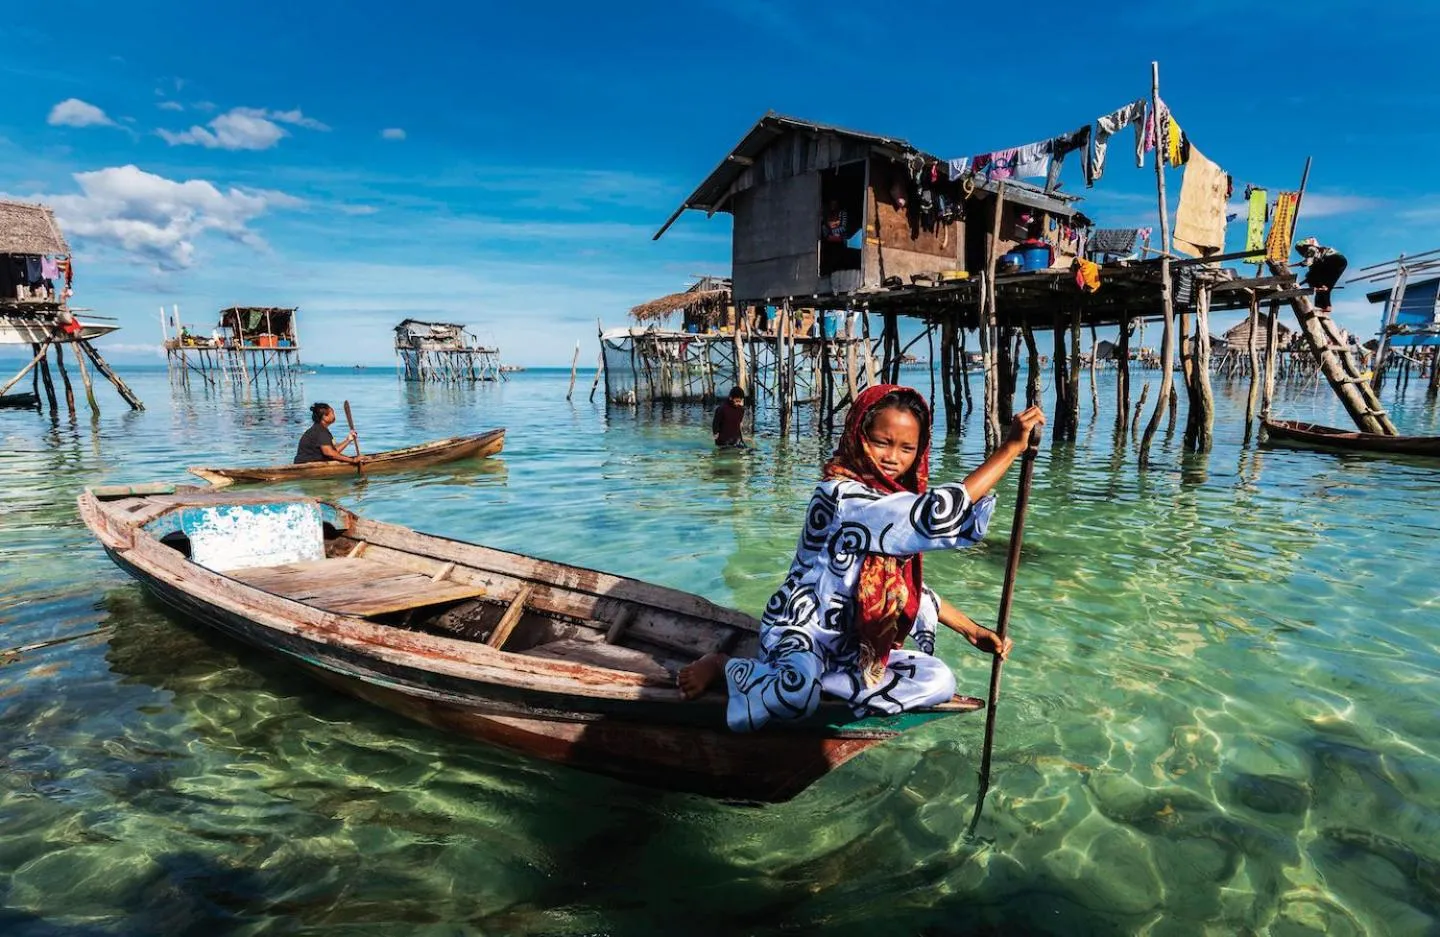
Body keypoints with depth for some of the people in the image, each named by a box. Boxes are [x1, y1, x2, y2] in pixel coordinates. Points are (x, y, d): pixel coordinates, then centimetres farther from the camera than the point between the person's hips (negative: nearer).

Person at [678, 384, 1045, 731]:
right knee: (795, 696, -38)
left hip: (851, 644, 9)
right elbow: (938, 514, -34)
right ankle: (727, 666, -3)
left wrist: (972, 631, 9)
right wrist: (1010, 447, -29)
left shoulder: (896, 502, 6)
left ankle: (814, 676, -3)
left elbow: (908, 585, 15)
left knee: (939, 681, -5)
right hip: (799, 631, -9)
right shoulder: (841, 494, -24)